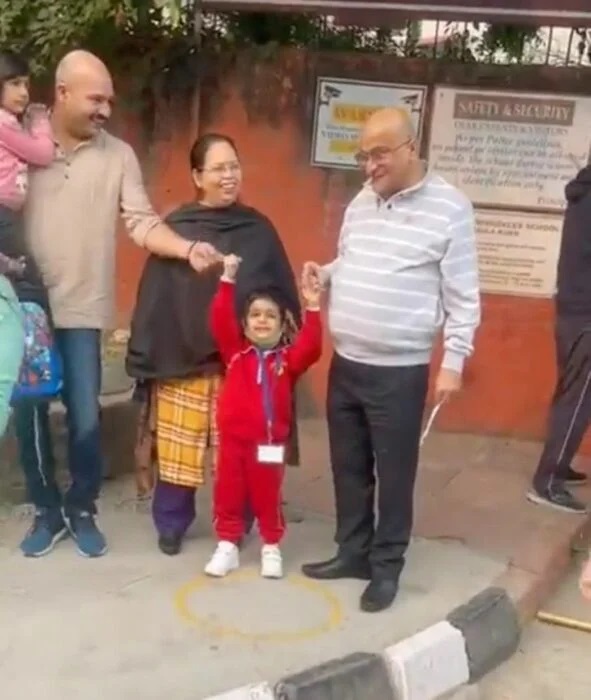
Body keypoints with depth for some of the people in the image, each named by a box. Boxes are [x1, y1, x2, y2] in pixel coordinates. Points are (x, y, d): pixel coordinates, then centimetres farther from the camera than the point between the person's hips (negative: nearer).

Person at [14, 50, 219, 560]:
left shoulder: (118, 155, 1)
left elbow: (143, 224, -5)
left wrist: (189, 249, -20)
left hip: (82, 309, 0)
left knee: (84, 417, 3)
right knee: (28, 414, 7)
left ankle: (82, 510, 25)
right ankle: (48, 511, 26)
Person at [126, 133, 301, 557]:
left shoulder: (259, 230, 4)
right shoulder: (174, 229, -1)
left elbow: (284, 294, 7)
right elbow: (153, 296, 0)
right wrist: (145, 355, -2)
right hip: (182, 359, -1)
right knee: (177, 449, 7)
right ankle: (172, 526, 27)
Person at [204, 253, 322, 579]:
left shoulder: (288, 357, 1)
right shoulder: (235, 351, 2)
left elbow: (310, 347, -16)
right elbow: (221, 320, -8)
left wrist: (313, 310, -26)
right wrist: (228, 280, -17)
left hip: (269, 442, -1)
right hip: (232, 438, 1)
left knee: (268, 497, 10)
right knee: (228, 494, 10)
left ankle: (271, 547, 26)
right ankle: (227, 545, 24)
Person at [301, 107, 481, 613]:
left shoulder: (449, 208, -9)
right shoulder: (361, 202, 10)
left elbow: (463, 296, -8)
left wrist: (454, 361, -11)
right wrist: (324, 273, 2)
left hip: (400, 372, -6)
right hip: (346, 365, 6)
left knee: (394, 474, 5)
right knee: (349, 468, 16)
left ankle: (387, 566, 21)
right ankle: (353, 552, 32)